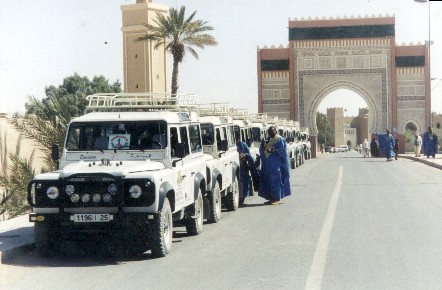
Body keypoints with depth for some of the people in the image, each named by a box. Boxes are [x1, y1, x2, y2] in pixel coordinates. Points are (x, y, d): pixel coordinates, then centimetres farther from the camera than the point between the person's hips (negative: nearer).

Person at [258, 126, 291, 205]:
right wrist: (263, 145, -5)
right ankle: (271, 198, 14)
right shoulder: (268, 139, 16)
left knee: (276, 180, -6)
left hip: (276, 164, -7)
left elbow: (282, 151, -10)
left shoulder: (280, 140, -5)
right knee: (268, 180, 7)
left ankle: (277, 199, -2)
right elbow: (262, 150, 16)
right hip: (267, 164, 7)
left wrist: (273, 151, -21)